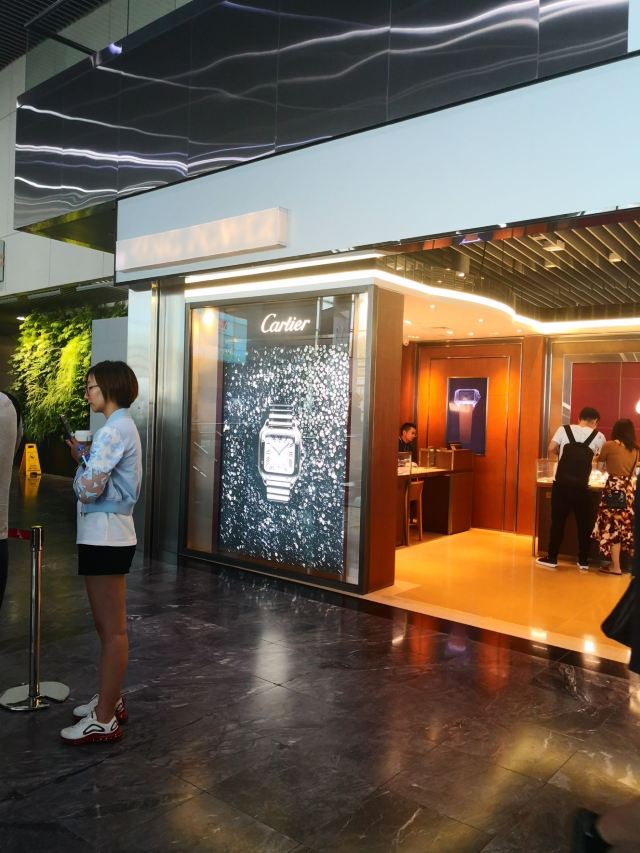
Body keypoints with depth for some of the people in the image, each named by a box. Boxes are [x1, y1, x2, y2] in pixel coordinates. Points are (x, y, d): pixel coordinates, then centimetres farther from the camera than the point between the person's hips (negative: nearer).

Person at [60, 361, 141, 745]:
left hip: (104, 538, -11)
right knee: (111, 627, 19)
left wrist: (81, 462, -5)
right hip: (110, 535, 11)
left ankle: (104, 720, 10)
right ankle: (111, 700, 32)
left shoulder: (114, 430, -17)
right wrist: (85, 456, 6)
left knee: (112, 630, -1)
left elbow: (89, 489, -24)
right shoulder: (123, 426, 15)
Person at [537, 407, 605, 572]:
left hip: (561, 484, 1)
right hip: (581, 486, 0)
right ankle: (583, 561, 18)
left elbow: (551, 449, -4)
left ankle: (551, 559, 13)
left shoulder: (564, 429, 3)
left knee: (558, 521, 9)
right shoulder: (598, 436, 4)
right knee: (584, 523, 13)